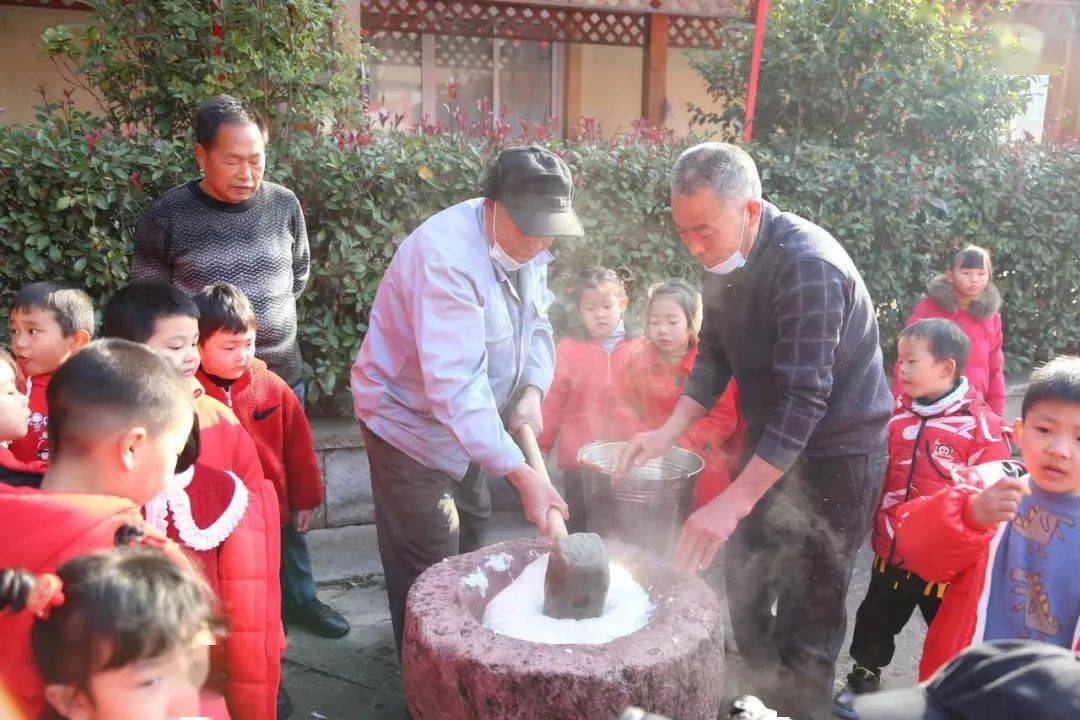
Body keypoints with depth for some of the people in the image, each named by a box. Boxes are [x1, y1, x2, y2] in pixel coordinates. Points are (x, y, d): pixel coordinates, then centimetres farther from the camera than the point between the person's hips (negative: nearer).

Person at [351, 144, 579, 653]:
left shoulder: (527, 245, -6)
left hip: (466, 420, 9)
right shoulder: (447, 258, -34)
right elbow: (455, 384, -40)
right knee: (429, 568, -2)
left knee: (470, 538, 22)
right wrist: (521, 475, -43)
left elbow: (537, 327, 5)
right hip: (410, 422, -9)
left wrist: (532, 391, -16)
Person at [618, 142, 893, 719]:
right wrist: (669, 432, -11)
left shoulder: (807, 265, -28)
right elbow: (714, 357, 4)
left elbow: (805, 398, -32)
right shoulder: (724, 259, -3)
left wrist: (734, 502, -34)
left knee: (807, 610, -1)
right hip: (769, 439, 8)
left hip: (834, 450, -8)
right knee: (745, 579, 17)